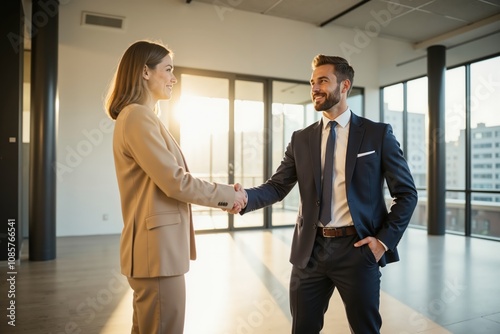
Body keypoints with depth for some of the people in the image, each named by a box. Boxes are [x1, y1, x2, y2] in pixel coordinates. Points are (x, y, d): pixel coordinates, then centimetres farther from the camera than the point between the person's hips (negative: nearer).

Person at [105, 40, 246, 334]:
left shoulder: (144, 117, 16)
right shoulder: (138, 117, -15)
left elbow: (167, 182, 14)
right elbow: (175, 181, -19)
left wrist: (222, 196, 7)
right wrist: (227, 195, -6)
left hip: (157, 247, 10)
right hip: (157, 249, -10)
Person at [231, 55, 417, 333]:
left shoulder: (378, 134, -1)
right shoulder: (301, 139, 7)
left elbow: (407, 193, 1)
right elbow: (277, 187, 0)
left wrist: (385, 239, -7)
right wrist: (245, 196, -19)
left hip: (357, 249, -2)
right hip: (310, 250, 3)